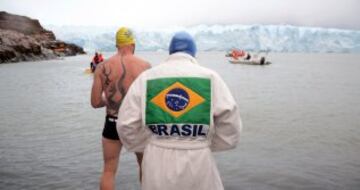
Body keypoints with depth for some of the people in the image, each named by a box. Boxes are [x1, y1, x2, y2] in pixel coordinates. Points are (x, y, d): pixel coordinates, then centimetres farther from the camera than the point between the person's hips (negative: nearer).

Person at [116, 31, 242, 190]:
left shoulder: (146, 77, 1)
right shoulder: (210, 77, -1)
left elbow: (127, 124, -1)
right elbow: (230, 122, -5)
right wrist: (206, 143, 10)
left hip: (157, 161, 2)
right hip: (198, 162, -1)